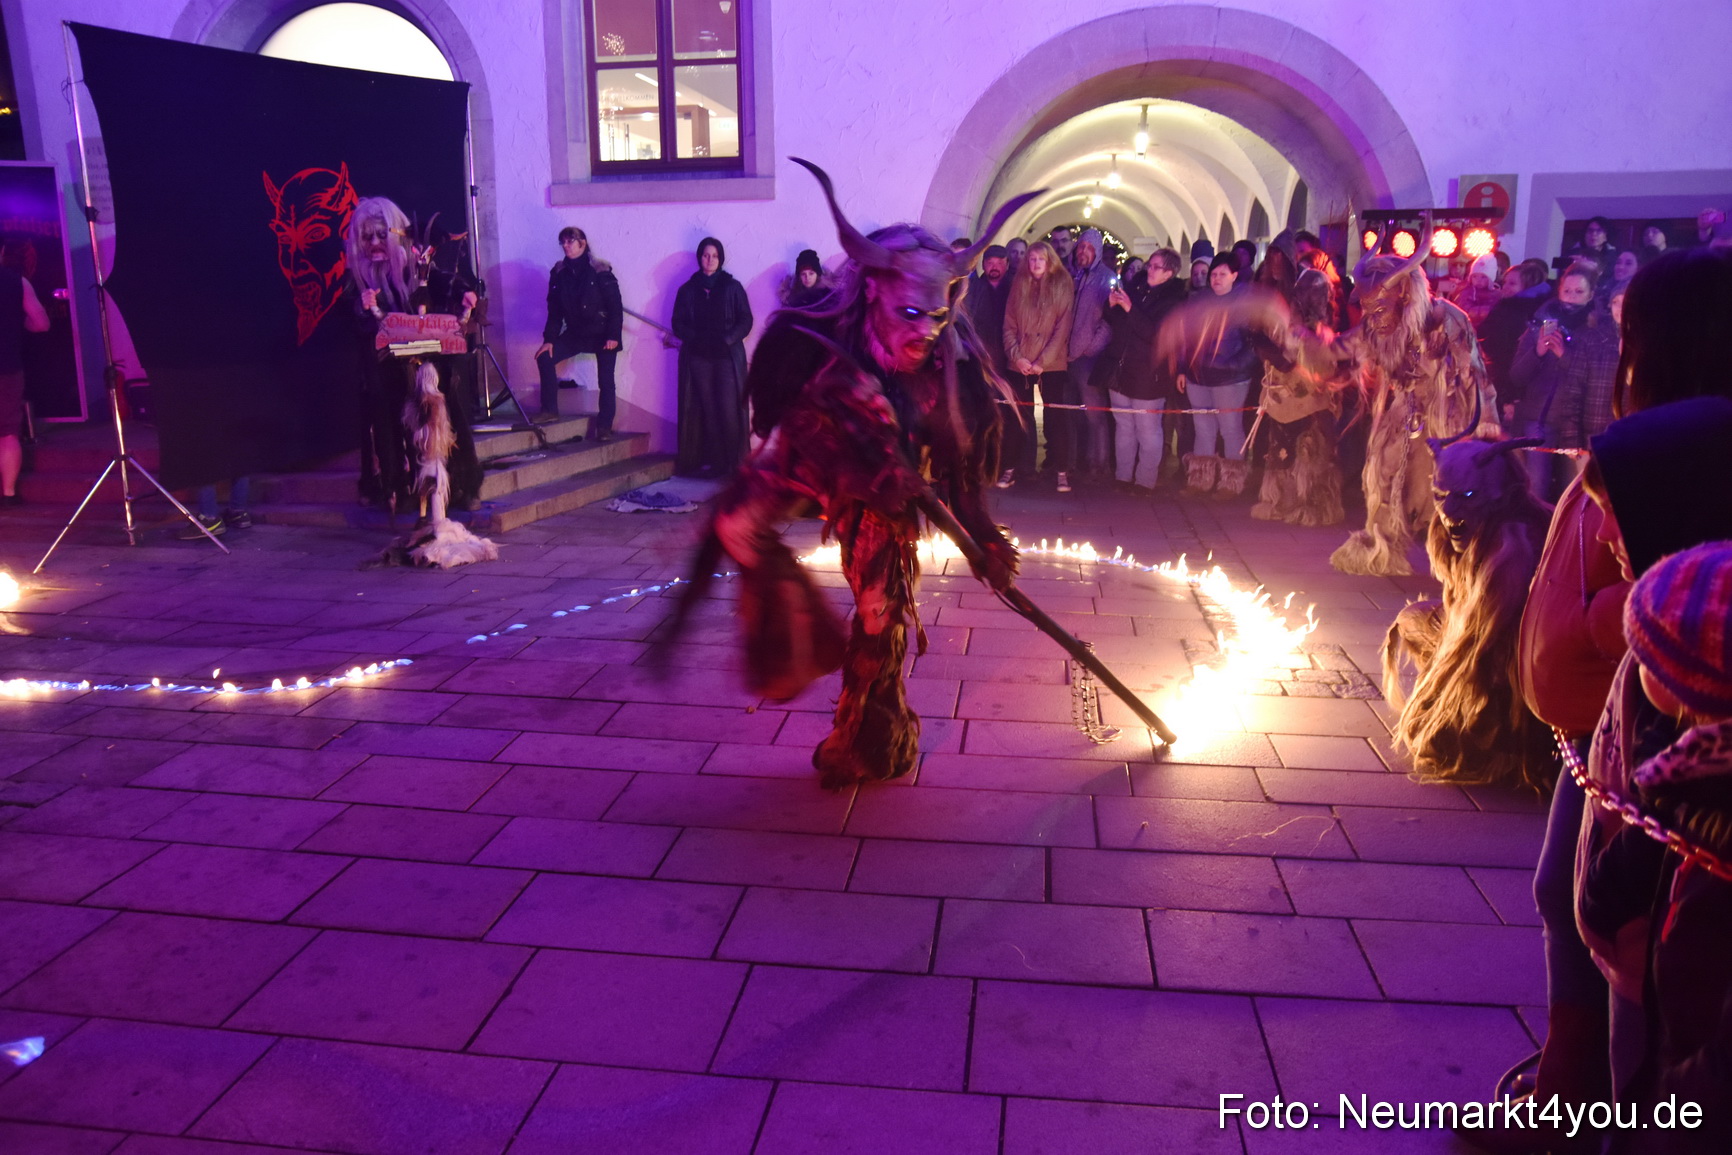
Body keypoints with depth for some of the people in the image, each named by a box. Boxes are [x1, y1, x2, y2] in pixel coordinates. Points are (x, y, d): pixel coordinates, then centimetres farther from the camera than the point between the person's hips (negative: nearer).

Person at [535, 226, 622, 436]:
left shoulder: (600, 271, -11)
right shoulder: (559, 273, 2)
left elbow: (615, 306, -12)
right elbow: (554, 310, 4)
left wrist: (613, 336, -19)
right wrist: (549, 339, -4)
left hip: (602, 333, -5)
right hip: (576, 332, 5)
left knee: (605, 379, -4)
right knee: (545, 357, -8)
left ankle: (605, 426, 6)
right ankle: (549, 410, 1)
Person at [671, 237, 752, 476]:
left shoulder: (733, 288, 7)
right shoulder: (687, 290, 12)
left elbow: (746, 320, 3)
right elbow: (678, 324, 9)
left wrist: (726, 340, -12)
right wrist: (697, 339, -9)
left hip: (727, 356, -1)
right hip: (697, 358, 2)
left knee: (728, 409, -9)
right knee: (703, 410, -3)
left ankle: (731, 462, -6)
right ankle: (705, 461, -2)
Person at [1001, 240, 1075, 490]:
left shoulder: (1062, 286, 1)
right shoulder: (1018, 286, 9)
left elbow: (1062, 329, -5)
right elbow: (1009, 325, 7)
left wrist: (1042, 361, -11)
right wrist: (1017, 356, -8)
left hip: (1052, 365, -2)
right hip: (1019, 364, 2)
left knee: (1056, 416, -3)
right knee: (1016, 417, 3)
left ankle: (1062, 471, 3)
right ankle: (1010, 468, 11)